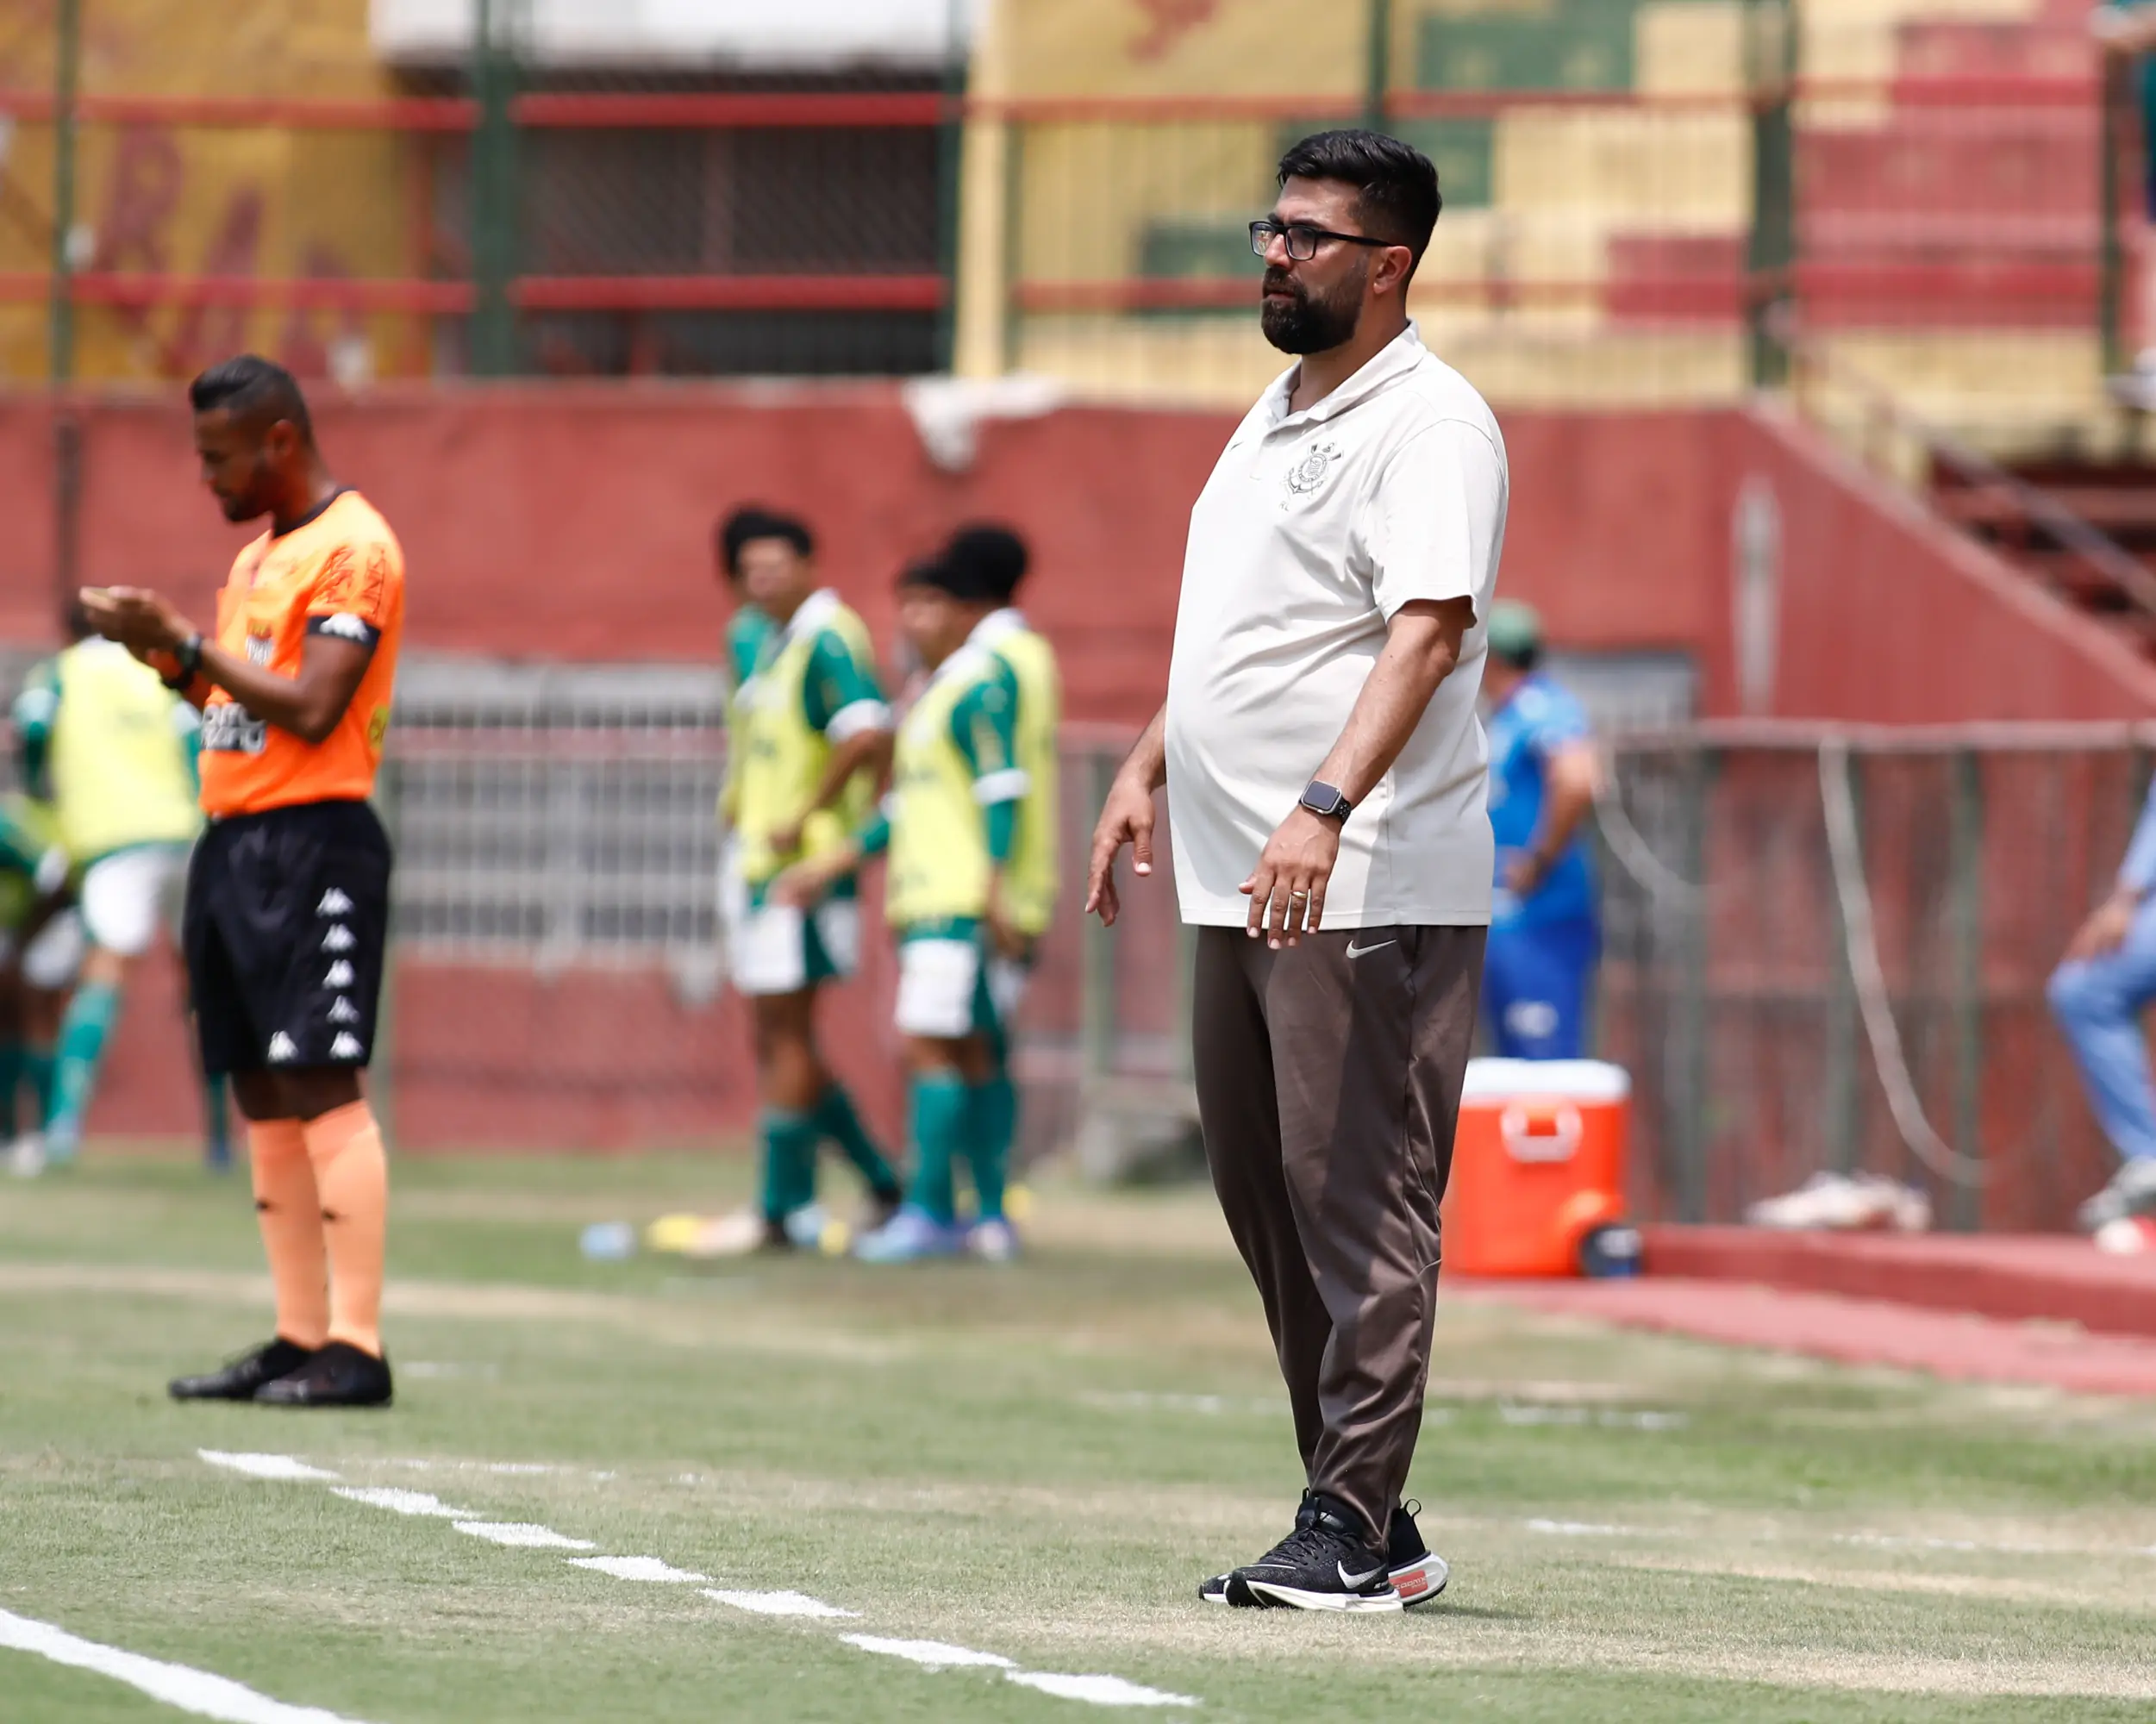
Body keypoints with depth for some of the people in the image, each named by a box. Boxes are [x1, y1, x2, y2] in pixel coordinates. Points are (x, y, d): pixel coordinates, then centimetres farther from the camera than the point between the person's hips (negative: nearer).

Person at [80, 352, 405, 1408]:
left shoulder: (354, 548, -9)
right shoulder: (257, 556, 20)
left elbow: (309, 710, -17)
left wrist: (182, 641, -14)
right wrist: (162, 656, 7)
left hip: (313, 845, -10)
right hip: (234, 839, 10)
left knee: (320, 1087, -13)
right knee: (261, 1097, 8)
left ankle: (356, 1348, -14)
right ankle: (298, 1338, 10)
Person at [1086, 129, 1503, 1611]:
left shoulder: (1431, 423, -12)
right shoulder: (1279, 413, 18)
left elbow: (1428, 635, -24)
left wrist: (1323, 807, -35)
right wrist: (1149, 767, 24)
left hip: (1370, 884, -10)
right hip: (1236, 882, 10)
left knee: (1359, 1201, -9)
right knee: (1264, 1198, 11)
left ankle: (1355, 1534, -8)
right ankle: (1364, 1516, 17)